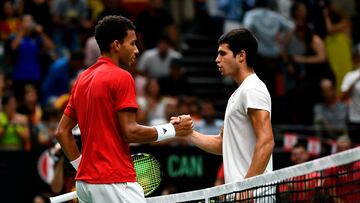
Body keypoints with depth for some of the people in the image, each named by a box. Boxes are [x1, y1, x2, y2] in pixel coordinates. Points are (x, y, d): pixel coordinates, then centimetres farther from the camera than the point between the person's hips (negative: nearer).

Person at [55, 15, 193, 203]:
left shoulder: (82, 79, 15)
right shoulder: (121, 77, -9)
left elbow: (62, 132, 16)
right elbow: (130, 132, -14)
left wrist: (82, 167, 17)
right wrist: (174, 129, -4)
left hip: (84, 182, 9)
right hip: (115, 183, -9)